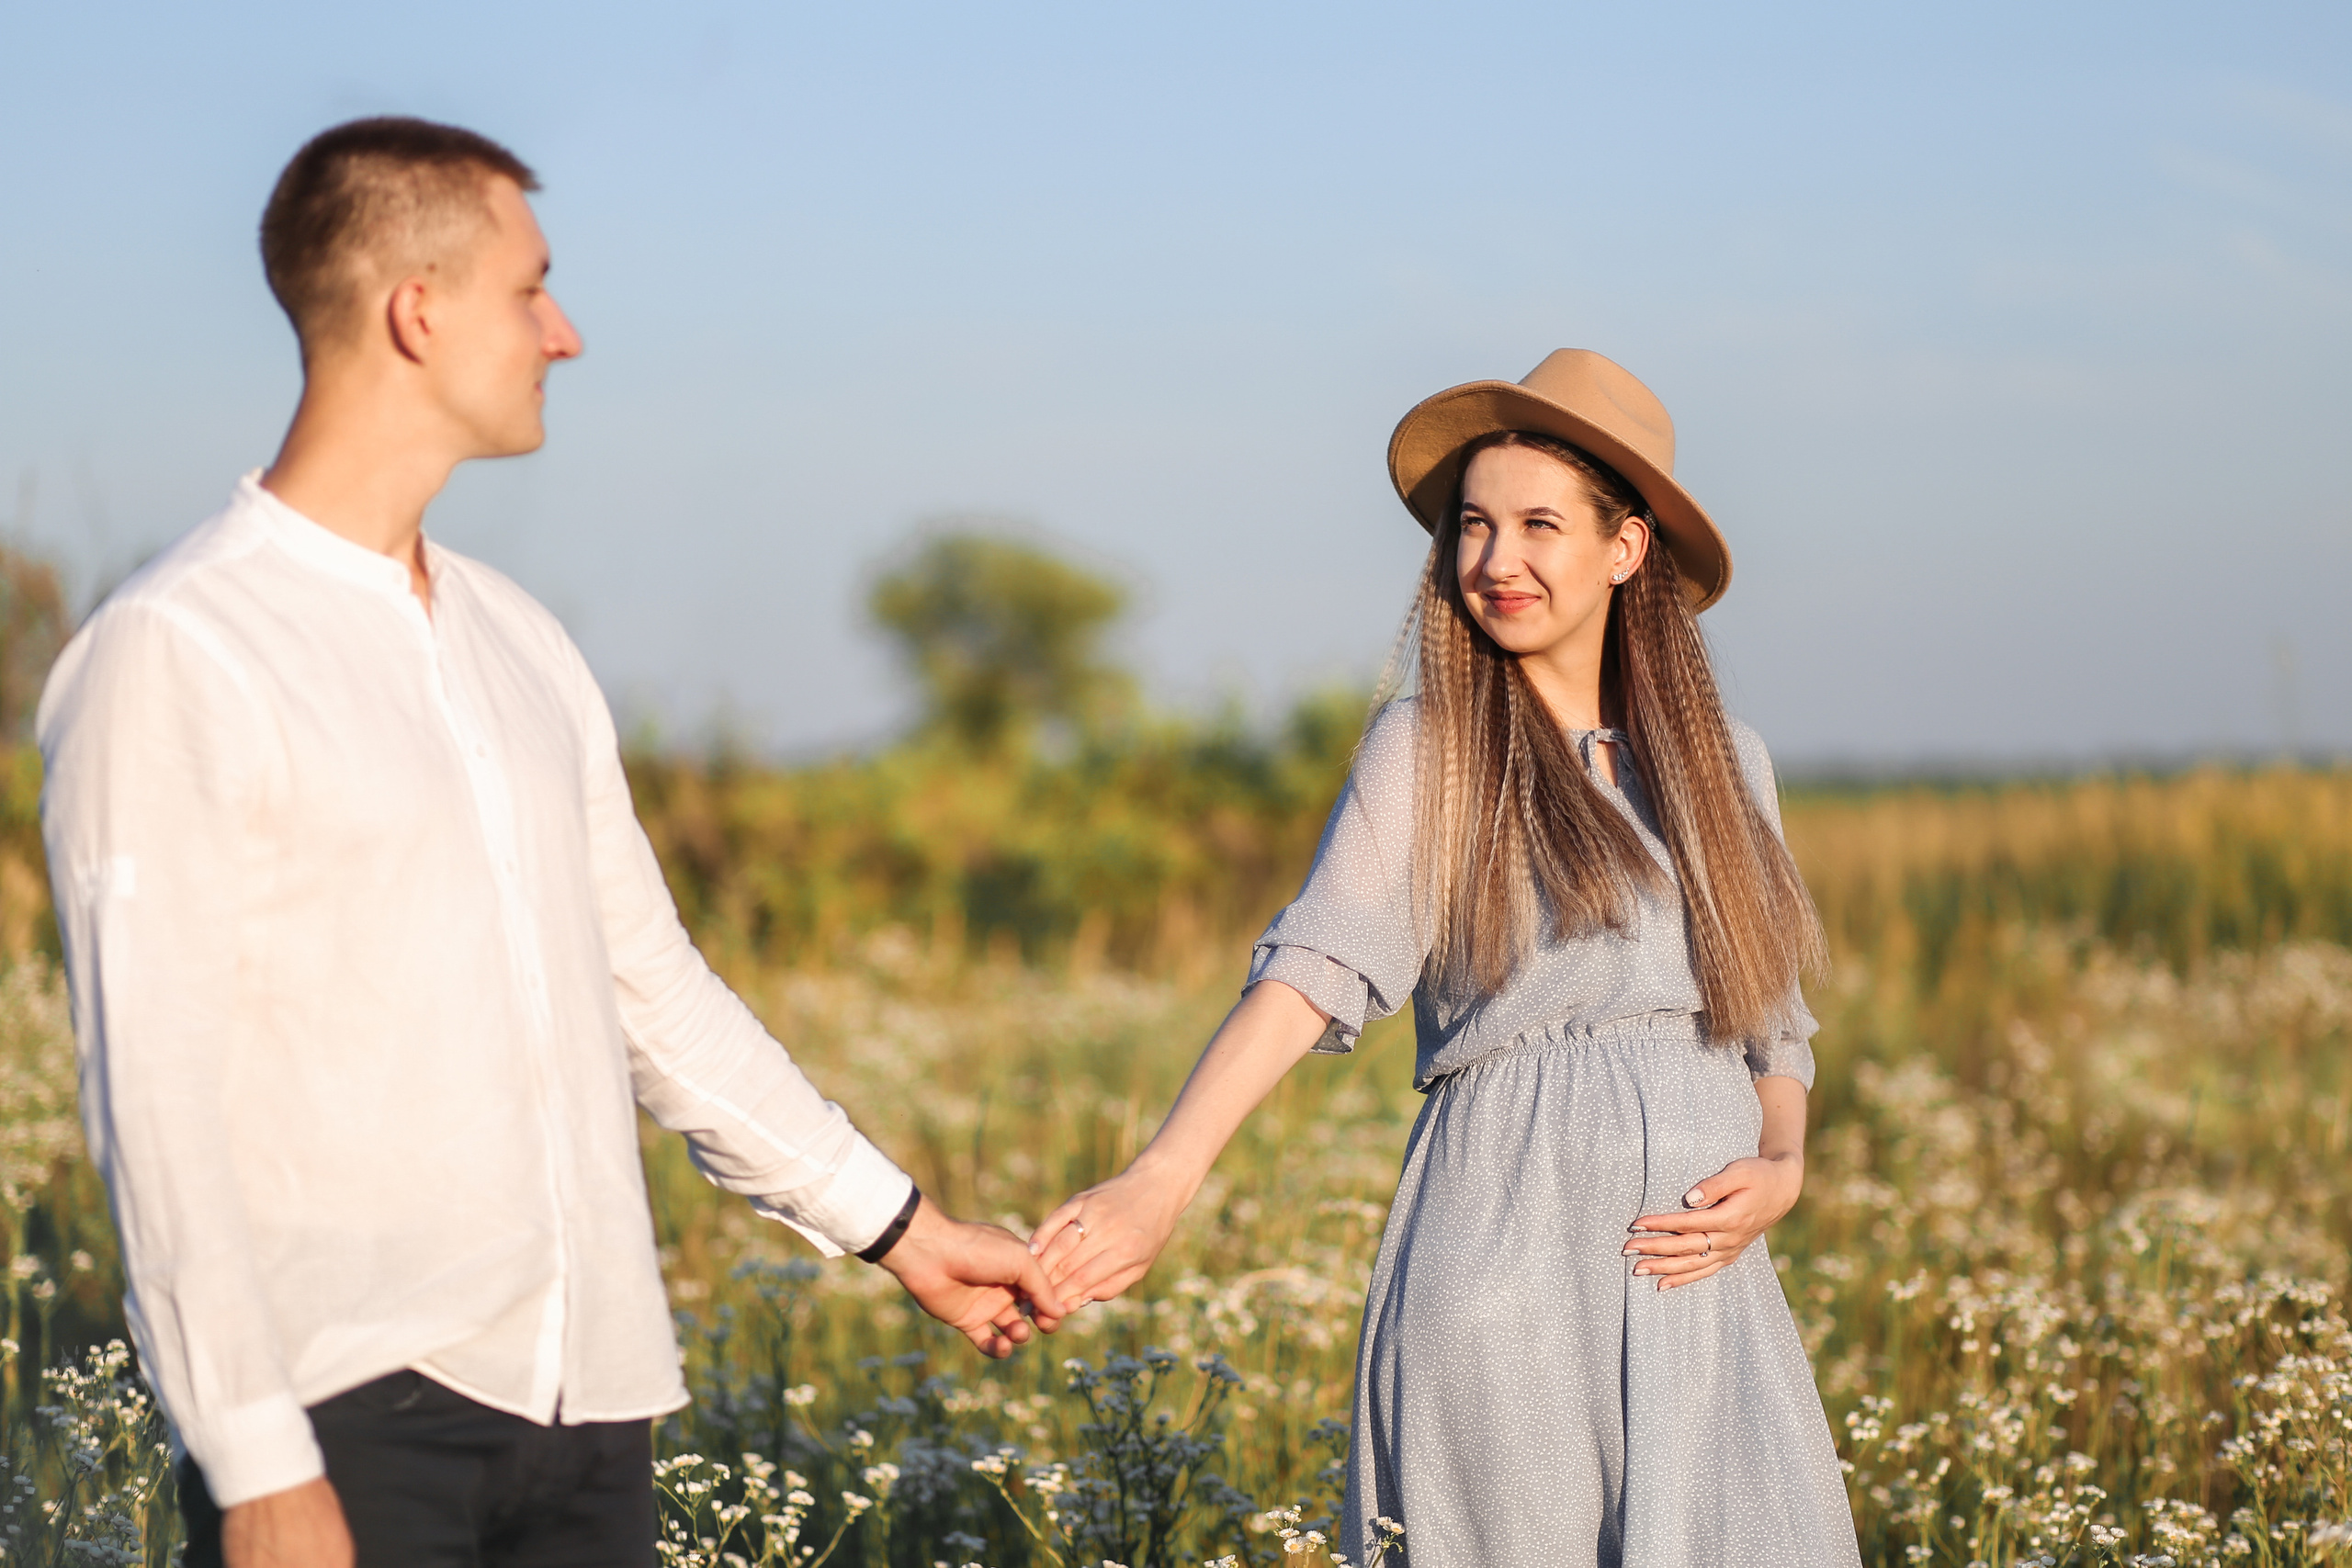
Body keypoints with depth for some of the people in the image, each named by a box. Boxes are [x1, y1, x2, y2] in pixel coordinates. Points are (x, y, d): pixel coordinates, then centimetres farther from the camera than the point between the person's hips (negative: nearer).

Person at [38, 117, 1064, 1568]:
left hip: (585, 1396, 6)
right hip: (346, 1403, -6)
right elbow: (155, 1095, -12)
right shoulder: (172, 660, -7)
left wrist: (898, 1227, 24)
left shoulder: (520, 645, 16)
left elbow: (652, 987, 23)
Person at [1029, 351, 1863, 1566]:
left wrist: (1781, 1170, -2)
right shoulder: (1428, 749, 3)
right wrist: (1162, 1178, -22)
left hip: (1694, 1276, 4)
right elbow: (1311, 972, -9)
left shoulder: (1721, 762, 14)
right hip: (1505, 1270, -3)